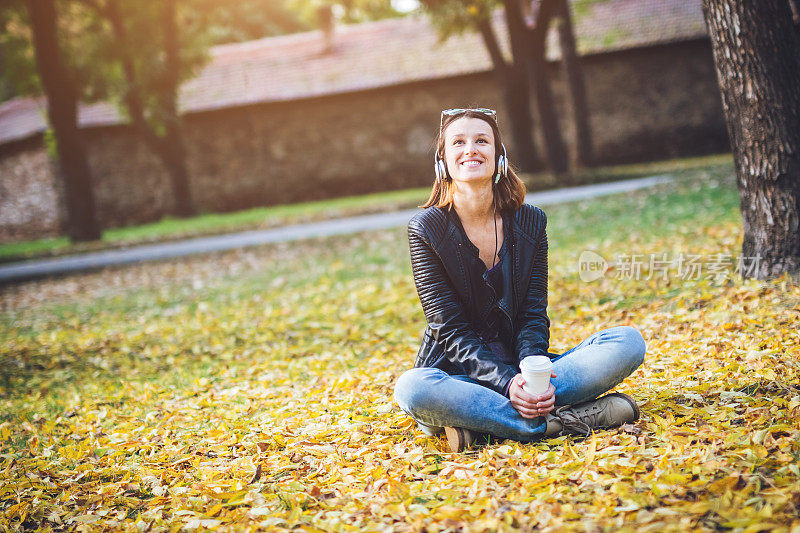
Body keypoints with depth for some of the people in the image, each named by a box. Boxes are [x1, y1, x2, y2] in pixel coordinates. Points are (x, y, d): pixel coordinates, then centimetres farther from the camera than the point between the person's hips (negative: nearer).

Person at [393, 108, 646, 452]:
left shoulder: (530, 222, 4)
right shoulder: (426, 229, -6)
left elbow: (534, 314, -1)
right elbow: (451, 329, -11)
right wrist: (506, 383, -26)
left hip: (521, 364, 4)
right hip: (459, 372, -3)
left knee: (629, 341, -17)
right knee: (411, 388, -38)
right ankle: (558, 421, -29)